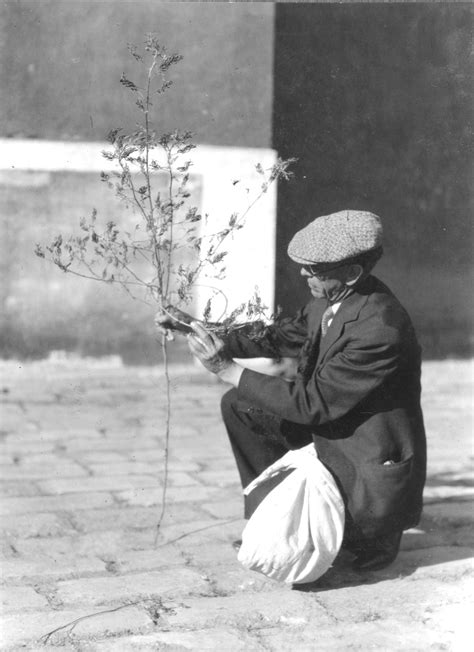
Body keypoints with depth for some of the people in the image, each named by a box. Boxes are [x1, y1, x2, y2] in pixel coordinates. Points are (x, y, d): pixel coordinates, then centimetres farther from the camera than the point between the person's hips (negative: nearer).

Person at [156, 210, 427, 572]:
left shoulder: (380, 329, -31)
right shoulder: (330, 298, -5)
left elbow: (313, 403, -28)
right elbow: (280, 337, 10)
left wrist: (228, 368, -27)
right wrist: (213, 339, -4)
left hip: (371, 477, -8)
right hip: (329, 437, 9)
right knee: (239, 405, 3)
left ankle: (374, 534, 10)